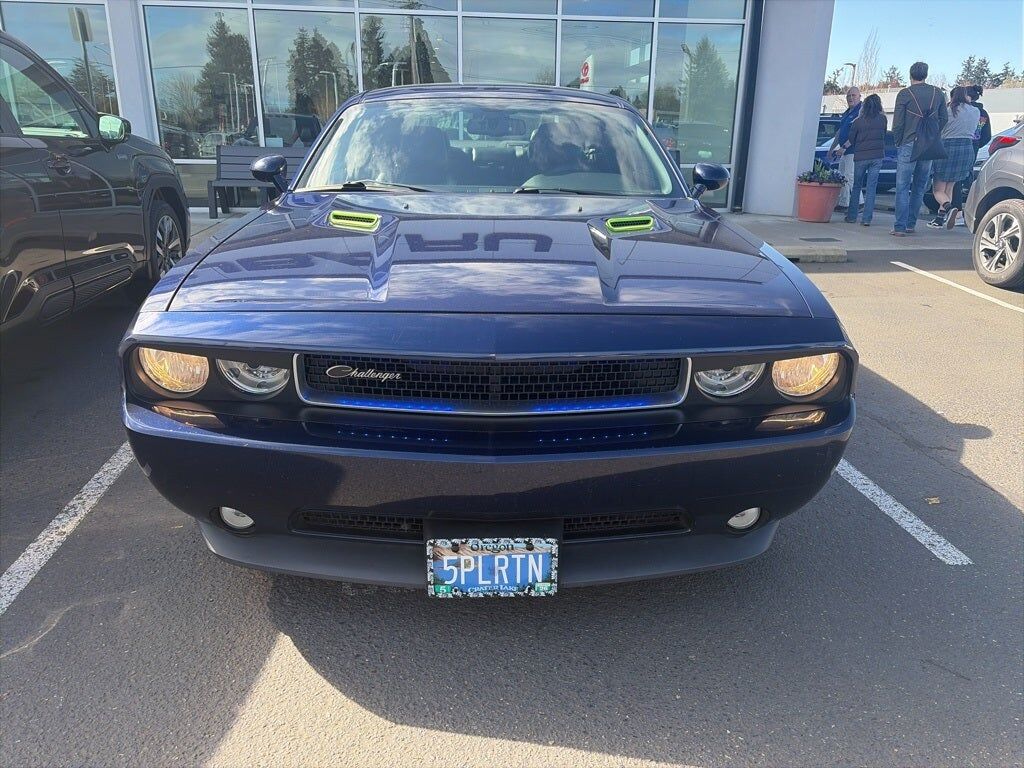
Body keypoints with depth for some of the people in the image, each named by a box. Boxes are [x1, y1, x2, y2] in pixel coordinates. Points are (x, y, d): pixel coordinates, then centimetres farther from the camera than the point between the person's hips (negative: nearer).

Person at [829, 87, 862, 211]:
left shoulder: (862, 110, -10)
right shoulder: (847, 113, 19)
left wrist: (844, 148, -22)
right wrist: (832, 148, 25)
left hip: (854, 150, -10)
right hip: (844, 151, 10)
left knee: (851, 177, -15)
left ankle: (858, 204, -13)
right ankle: (842, 203, 17)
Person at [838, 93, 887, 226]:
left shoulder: (858, 121, -3)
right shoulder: (883, 119, 1)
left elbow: (851, 140, 6)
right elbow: (883, 135, 13)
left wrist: (843, 148, 23)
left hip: (861, 157, -1)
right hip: (877, 156, 1)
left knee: (856, 187, 10)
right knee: (871, 188, 1)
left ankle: (851, 216, 11)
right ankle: (867, 218, -3)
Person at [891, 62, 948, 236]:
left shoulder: (904, 94, -4)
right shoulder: (937, 93, 9)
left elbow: (897, 123, -6)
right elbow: (944, 119, 11)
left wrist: (898, 143, 6)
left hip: (908, 145, -4)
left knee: (902, 187, -3)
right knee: (919, 188, 12)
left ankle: (900, 226, -10)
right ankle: (911, 224, 14)